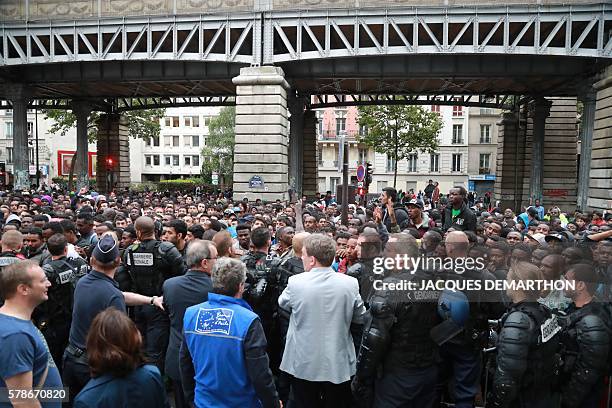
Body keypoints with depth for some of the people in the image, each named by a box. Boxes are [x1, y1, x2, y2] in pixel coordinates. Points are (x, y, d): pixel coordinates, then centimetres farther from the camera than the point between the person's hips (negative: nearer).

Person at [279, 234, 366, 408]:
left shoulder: (296, 282, -17)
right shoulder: (350, 283, -12)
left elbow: (282, 304, 4)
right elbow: (360, 318, 2)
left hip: (303, 365, -1)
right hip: (339, 365, 1)